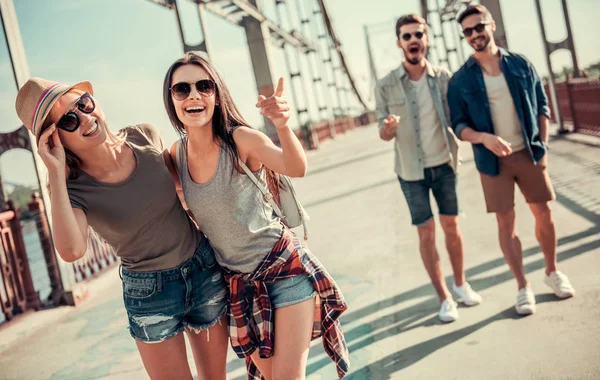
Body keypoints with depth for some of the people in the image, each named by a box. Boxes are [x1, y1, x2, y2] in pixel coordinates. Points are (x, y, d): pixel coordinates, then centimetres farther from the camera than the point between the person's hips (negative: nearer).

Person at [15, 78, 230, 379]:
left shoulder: (144, 137, -8)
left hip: (203, 267, 3)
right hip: (149, 291, -2)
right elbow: (71, 251, -36)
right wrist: (55, 173, -30)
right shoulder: (72, 187, -15)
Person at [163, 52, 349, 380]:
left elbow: (297, 169, -37)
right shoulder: (176, 155, -4)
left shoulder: (240, 138, -18)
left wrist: (283, 125, -54)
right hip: (239, 282, 5)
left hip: (285, 266, -4)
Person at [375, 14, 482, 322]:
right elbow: (383, 134, -8)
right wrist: (388, 128, -31)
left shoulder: (444, 77, -5)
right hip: (411, 171, -1)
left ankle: (460, 283, 31)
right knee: (426, 233, 3)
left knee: (451, 226, 12)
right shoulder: (385, 86, -9)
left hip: (444, 165, 2)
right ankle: (444, 297, 14)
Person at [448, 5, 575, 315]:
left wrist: (543, 145, -2)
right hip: (494, 160, -1)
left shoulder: (521, 65, 1)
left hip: (529, 154, 2)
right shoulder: (460, 80, -4)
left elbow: (541, 106, 7)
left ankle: (552, 272, 30)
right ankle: (523, 287, 13)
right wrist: (485, 138, -23)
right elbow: (459, 125, -5)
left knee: (543, 214, 9)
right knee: (506, 222, 1)